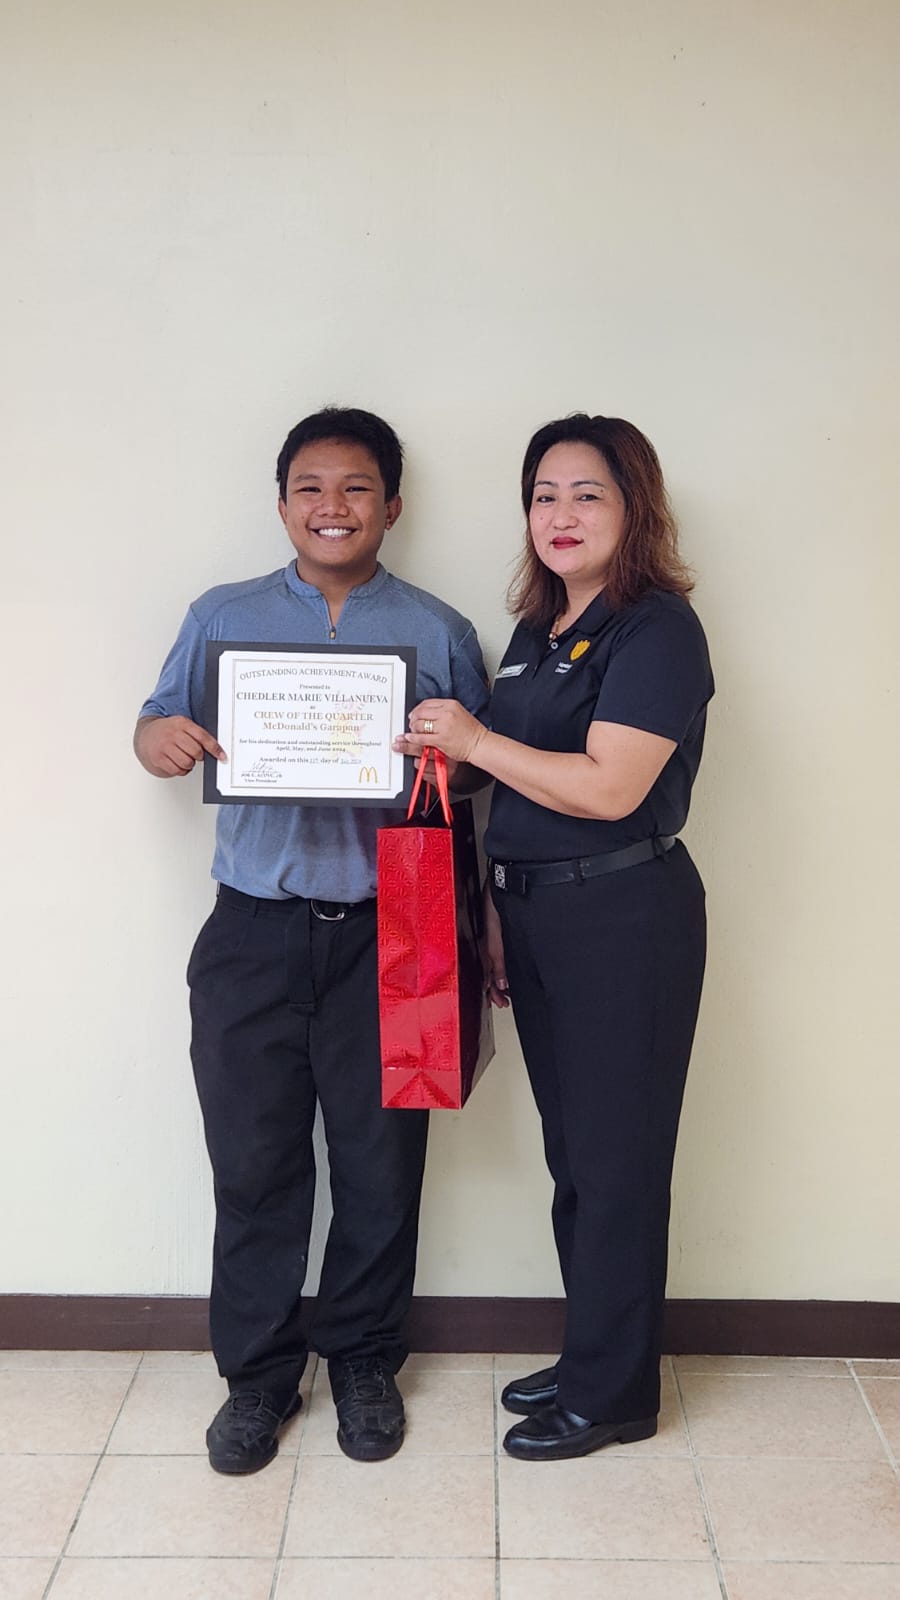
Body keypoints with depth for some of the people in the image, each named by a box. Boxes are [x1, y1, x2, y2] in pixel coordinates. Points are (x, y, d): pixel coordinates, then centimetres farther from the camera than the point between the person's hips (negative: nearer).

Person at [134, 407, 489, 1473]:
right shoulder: (223, 616, 10)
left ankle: (364, 1362, 30)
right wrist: (158, 740, -13)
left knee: (380, 1161, 8)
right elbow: (160, 725, 11)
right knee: (254, 1162, 7)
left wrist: (452, 764, -13)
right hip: (254, 934, 1)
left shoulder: (438, 633, 7)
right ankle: (257, 1375, 26)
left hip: (384, 935, 0)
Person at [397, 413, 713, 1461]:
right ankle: (588, 1358, 33)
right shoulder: (537, 632, 14)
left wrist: (472, 740, -14)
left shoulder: (656, 628, -11)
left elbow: (608, 787, -22)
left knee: (616, 1158, 4)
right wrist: (498, 917, 14)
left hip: (624, 917, -8)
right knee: (570, 1152, 17)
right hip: (535, 914, 8)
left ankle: (612, 1394, 20)